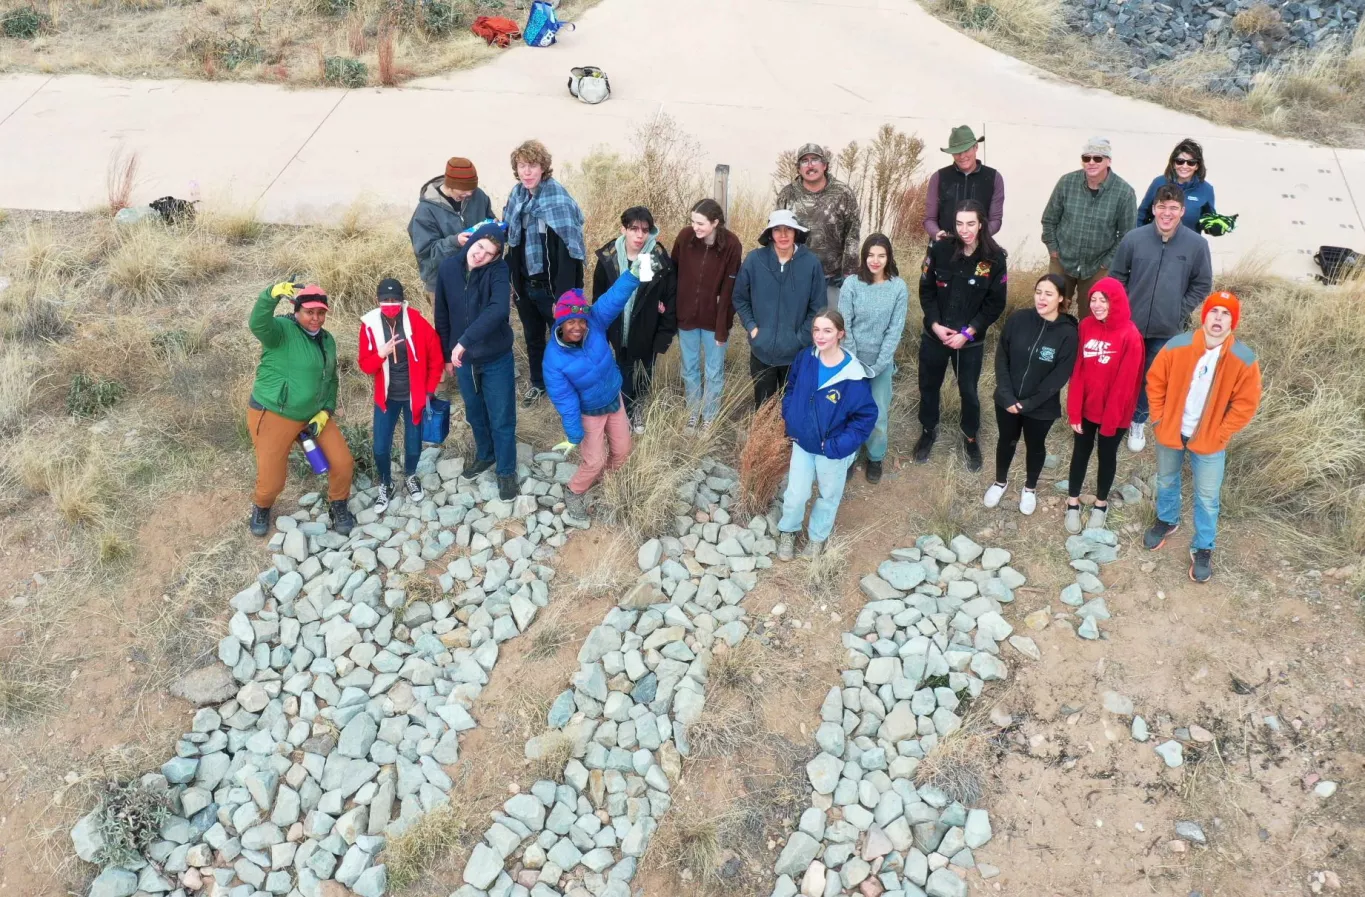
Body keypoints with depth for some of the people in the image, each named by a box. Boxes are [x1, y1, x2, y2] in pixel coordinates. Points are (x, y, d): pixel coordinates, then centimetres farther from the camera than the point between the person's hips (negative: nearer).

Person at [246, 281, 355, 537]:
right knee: (271, 480, 0)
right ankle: (261, 508, 35)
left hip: (315, 414, 6)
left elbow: (331, 379, 13)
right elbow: (258, 324, -38)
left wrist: (325, 413, 0)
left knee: (343, 462, 1)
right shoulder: (282, 329, -15)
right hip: (273, 416, -6)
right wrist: (274, 293, -54)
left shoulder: (327, 340, 6)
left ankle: (339, 506, 29)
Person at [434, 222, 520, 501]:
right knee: (475, 414, 23)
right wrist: (447, 355, 8)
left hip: (496, 359, -4)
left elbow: (499, 310, -38)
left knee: (501, 418, 9)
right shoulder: (448, 268, -9)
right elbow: (442, 316, 2)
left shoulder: (498, 270, -21)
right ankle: (485, 455, 48)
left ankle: (506, 471, 29)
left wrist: (465, 340, -42)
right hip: (463, 359, 4)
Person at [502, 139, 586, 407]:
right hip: (525, 284, 6)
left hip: (551, 285, -6)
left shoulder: (558, 199, -19)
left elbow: (568, 250, -22)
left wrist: (563, 295, -26)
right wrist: (513, 279, 7)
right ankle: (537, 383, 40)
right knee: (533, 337, 21)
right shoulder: (517, 195, 1)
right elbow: (511, 240, 11)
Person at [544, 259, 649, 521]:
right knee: (593, 461, 1)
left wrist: (633, 273, -54)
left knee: (622, 450, 16)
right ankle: (574, 493, 31)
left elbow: (613, 299, -37)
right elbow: (565, 401, -23)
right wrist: (574, 435, -17)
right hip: (589, 412, -4)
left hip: (615, 399, 4)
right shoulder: (554, 360, -30)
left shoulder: (594, 323, -24)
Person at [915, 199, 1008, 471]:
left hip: (971, 341, -1)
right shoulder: (939, 249, -10)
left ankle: (970, 439, 35)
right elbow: (926, 290, -3)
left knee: (969, 392, 11)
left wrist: (967, 333, -14)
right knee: (929, 386, 17)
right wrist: (935, 324, -13)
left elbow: (995, 304, -8)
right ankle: (928, 431, 40)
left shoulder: (994, 258, -12)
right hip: (934, 335, 1)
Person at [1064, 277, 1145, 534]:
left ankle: (1101, 504, 36)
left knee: (1107, 455, 16)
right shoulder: (1086, 326, -7)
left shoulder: (1130, 336, -20)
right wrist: (1074, 411, -7)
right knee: (1080, 453, 17)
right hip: (1086, 408, 3)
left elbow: (1125, 383, -17)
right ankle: (1073, 503, 34)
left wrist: (1110, 418, -14)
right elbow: (1077, 371, -5)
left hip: (1113, 412, -3)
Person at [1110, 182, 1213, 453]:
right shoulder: (1134, 238, -11)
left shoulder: (1197, 244, -11)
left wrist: (1180, 312, -5)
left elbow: (1202, 285, 0)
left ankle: (1138, 422, 34)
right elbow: (1117, 276, 2)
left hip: (1167, 330, 0)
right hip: (1130, 324, 0)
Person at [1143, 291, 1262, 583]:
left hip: (1209, 440, -1)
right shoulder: (1177, 346, -16)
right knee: (1166, 481, 23)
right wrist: (1159, 420, -5)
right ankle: (1166, 521, 49)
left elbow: (1246, 404, -10)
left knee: (1207, 497, 8)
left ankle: (1203, 548, 26)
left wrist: (1219, 435, -12)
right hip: (1171, 432, 2)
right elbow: (1155, 382, -3)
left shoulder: (1244, 359, -17)